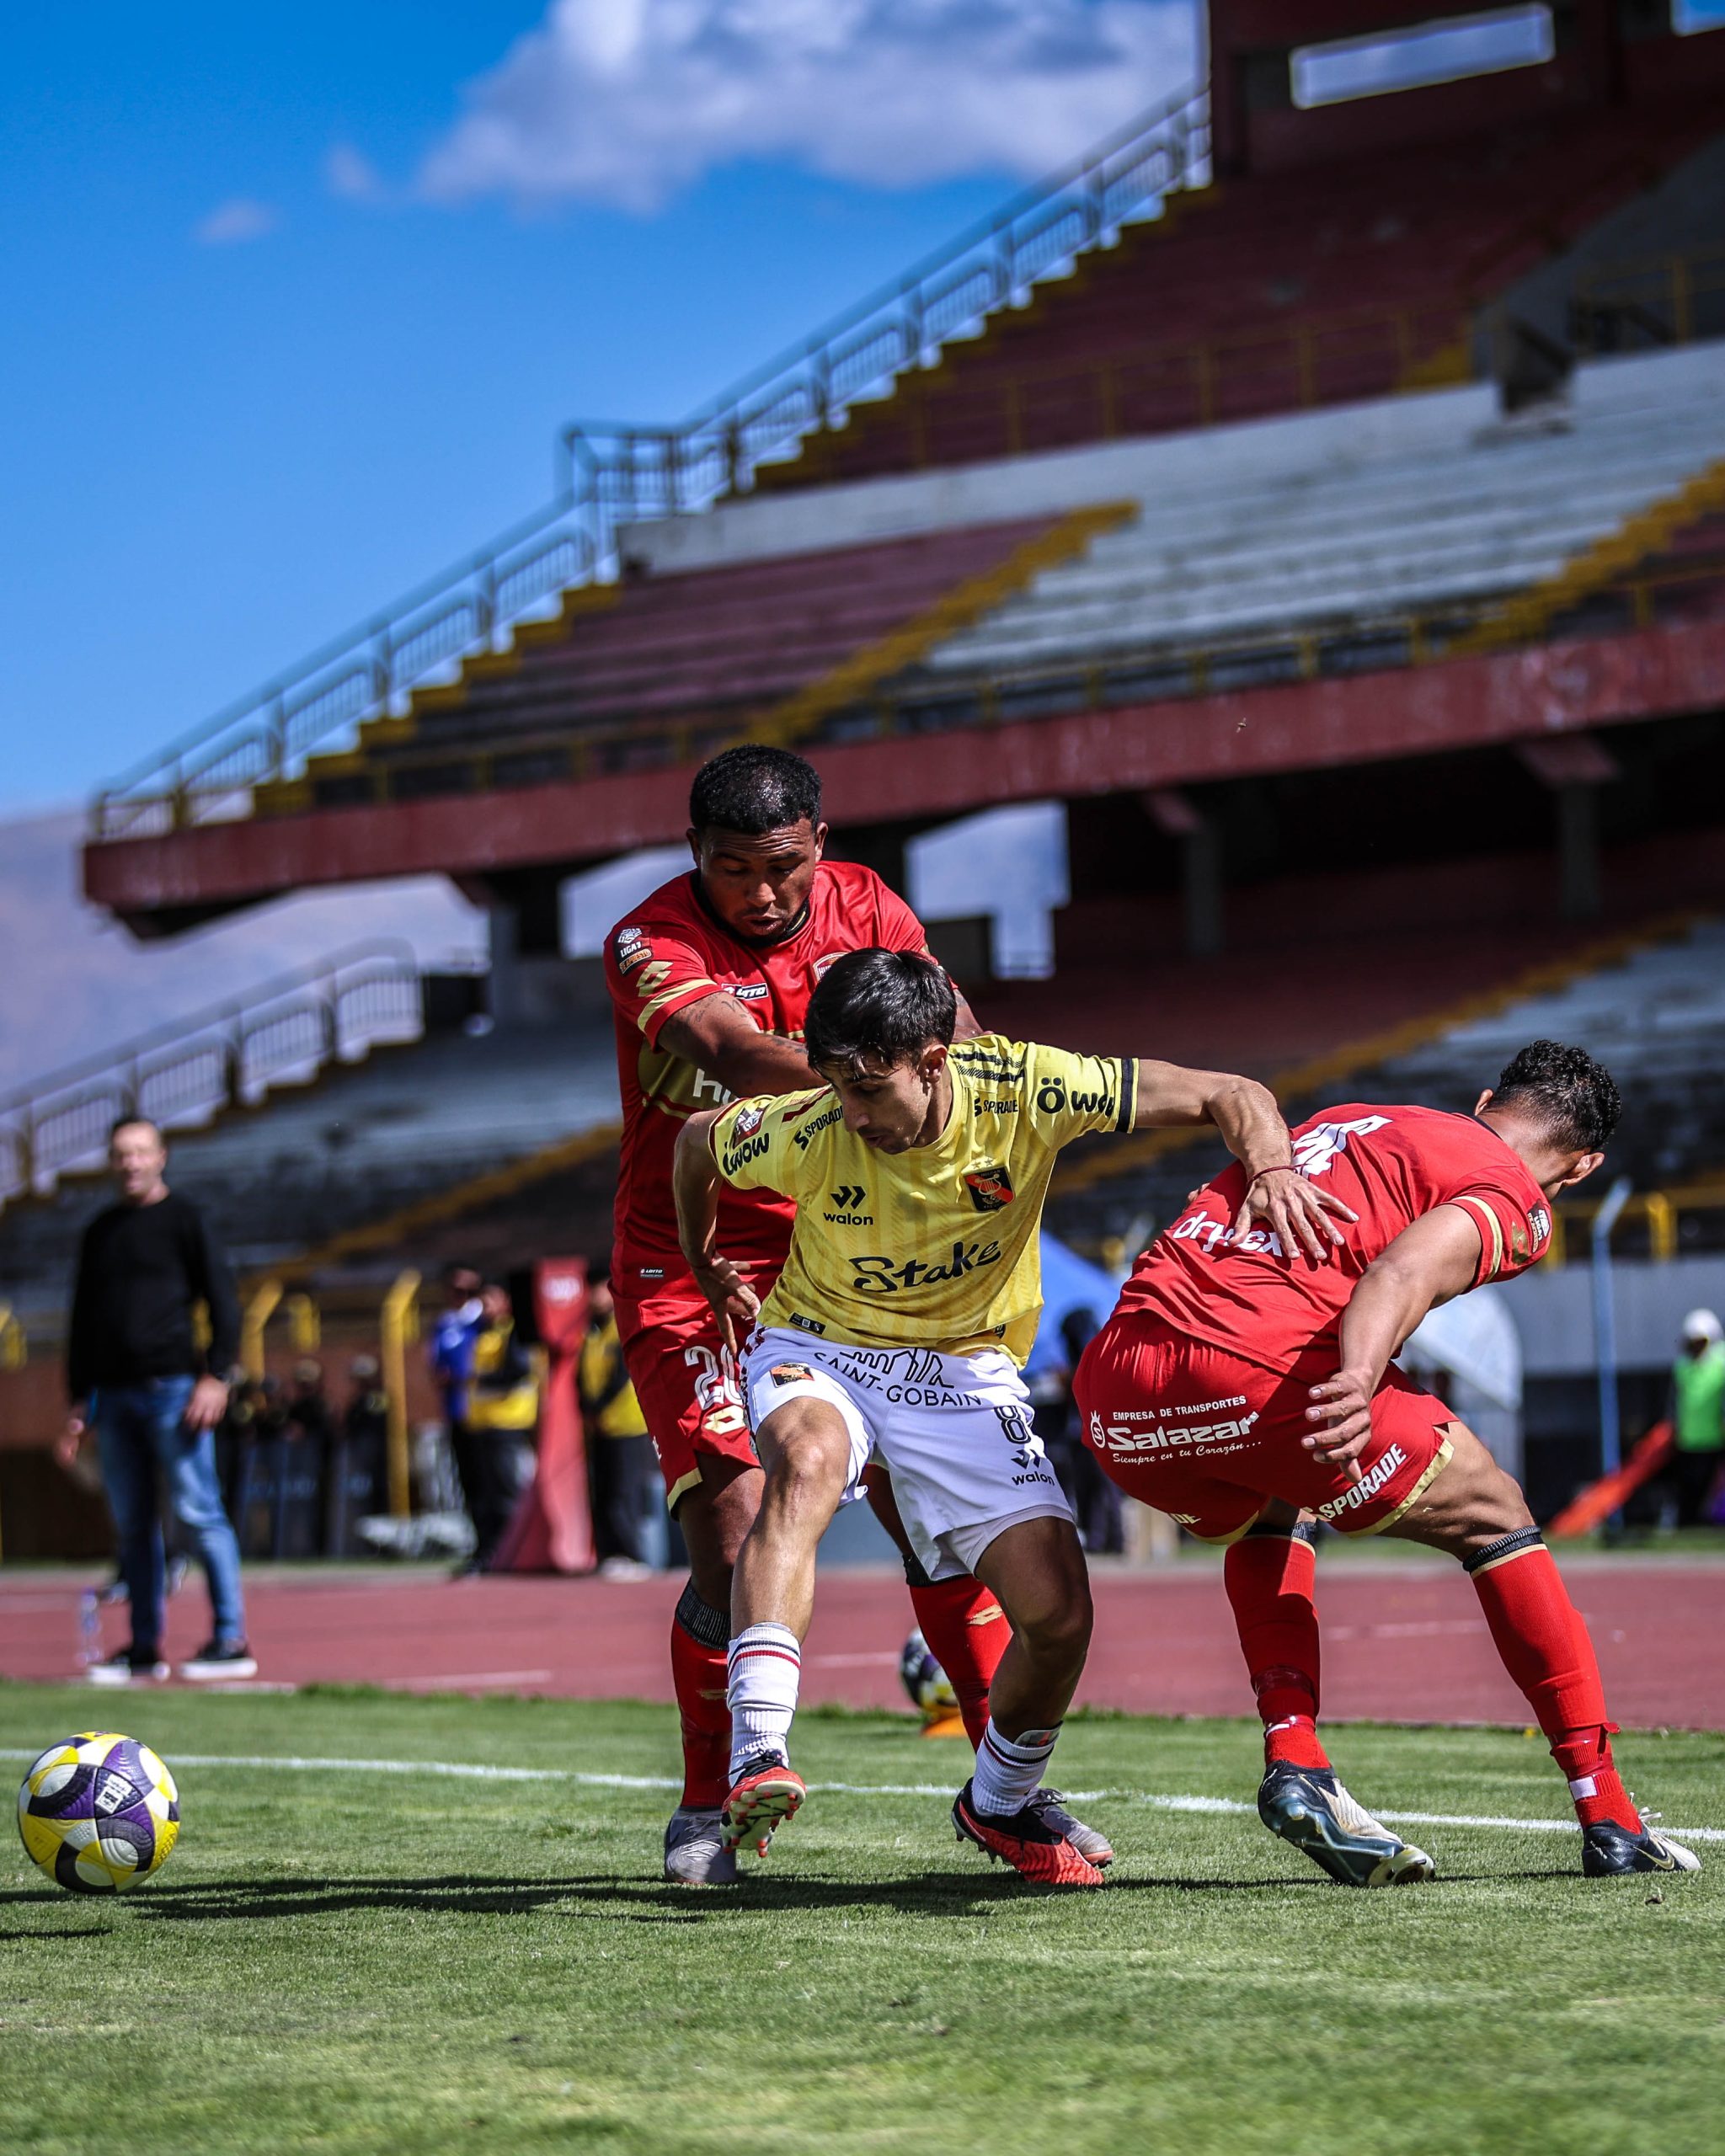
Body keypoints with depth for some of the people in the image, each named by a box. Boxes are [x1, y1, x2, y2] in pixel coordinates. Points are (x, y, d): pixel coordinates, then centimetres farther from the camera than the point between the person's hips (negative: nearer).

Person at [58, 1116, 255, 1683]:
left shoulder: (185, 1220, 2)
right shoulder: (99, 1232, 17)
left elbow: (223, 1302, -2)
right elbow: (83, 1319, 22)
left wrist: (215, 1376, -12)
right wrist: (79, 1399, 15)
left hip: (173, 1389, -5)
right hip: (114, 1396, 5)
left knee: (197, 1512, -8)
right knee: (132, 1525, 5)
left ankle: (230, 1642, -6)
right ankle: (144, 1649, 9)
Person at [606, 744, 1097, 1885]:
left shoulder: (864, 905, 1)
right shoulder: (652, 943, -15)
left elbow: (956, 1047, -4)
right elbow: (735, 1057, -34)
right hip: (694, 1269, -4)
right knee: (733, 1535, -15)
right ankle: (709, 1809, 6)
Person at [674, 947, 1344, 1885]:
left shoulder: (1022, 1089, -22)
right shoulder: (804, 1135, -21)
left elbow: (1229, 1095, -19)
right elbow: (696, 1140, 3)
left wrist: (1271, 1171, -39)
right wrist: (704, 1267, 16)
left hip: (964, 1369, 1)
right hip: (818, 1348, -1)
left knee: (1058, 1614, -13)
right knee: (806, 1464, -39)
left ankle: (998, 1805, 18)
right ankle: (758, 1756, -46)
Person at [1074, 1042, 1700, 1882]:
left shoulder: (1347, 1121, 31)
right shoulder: (1514, 1200, 9)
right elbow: (1402, 1273, -12)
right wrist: (1357, 1385, -27)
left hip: (1113, 1397, 6)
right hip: (1258, 1373, -6)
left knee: (1266, 1519, 37)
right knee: (1495, 1522, 14)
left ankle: (1293, 1761, 18)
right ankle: (1611, 1823, 16)